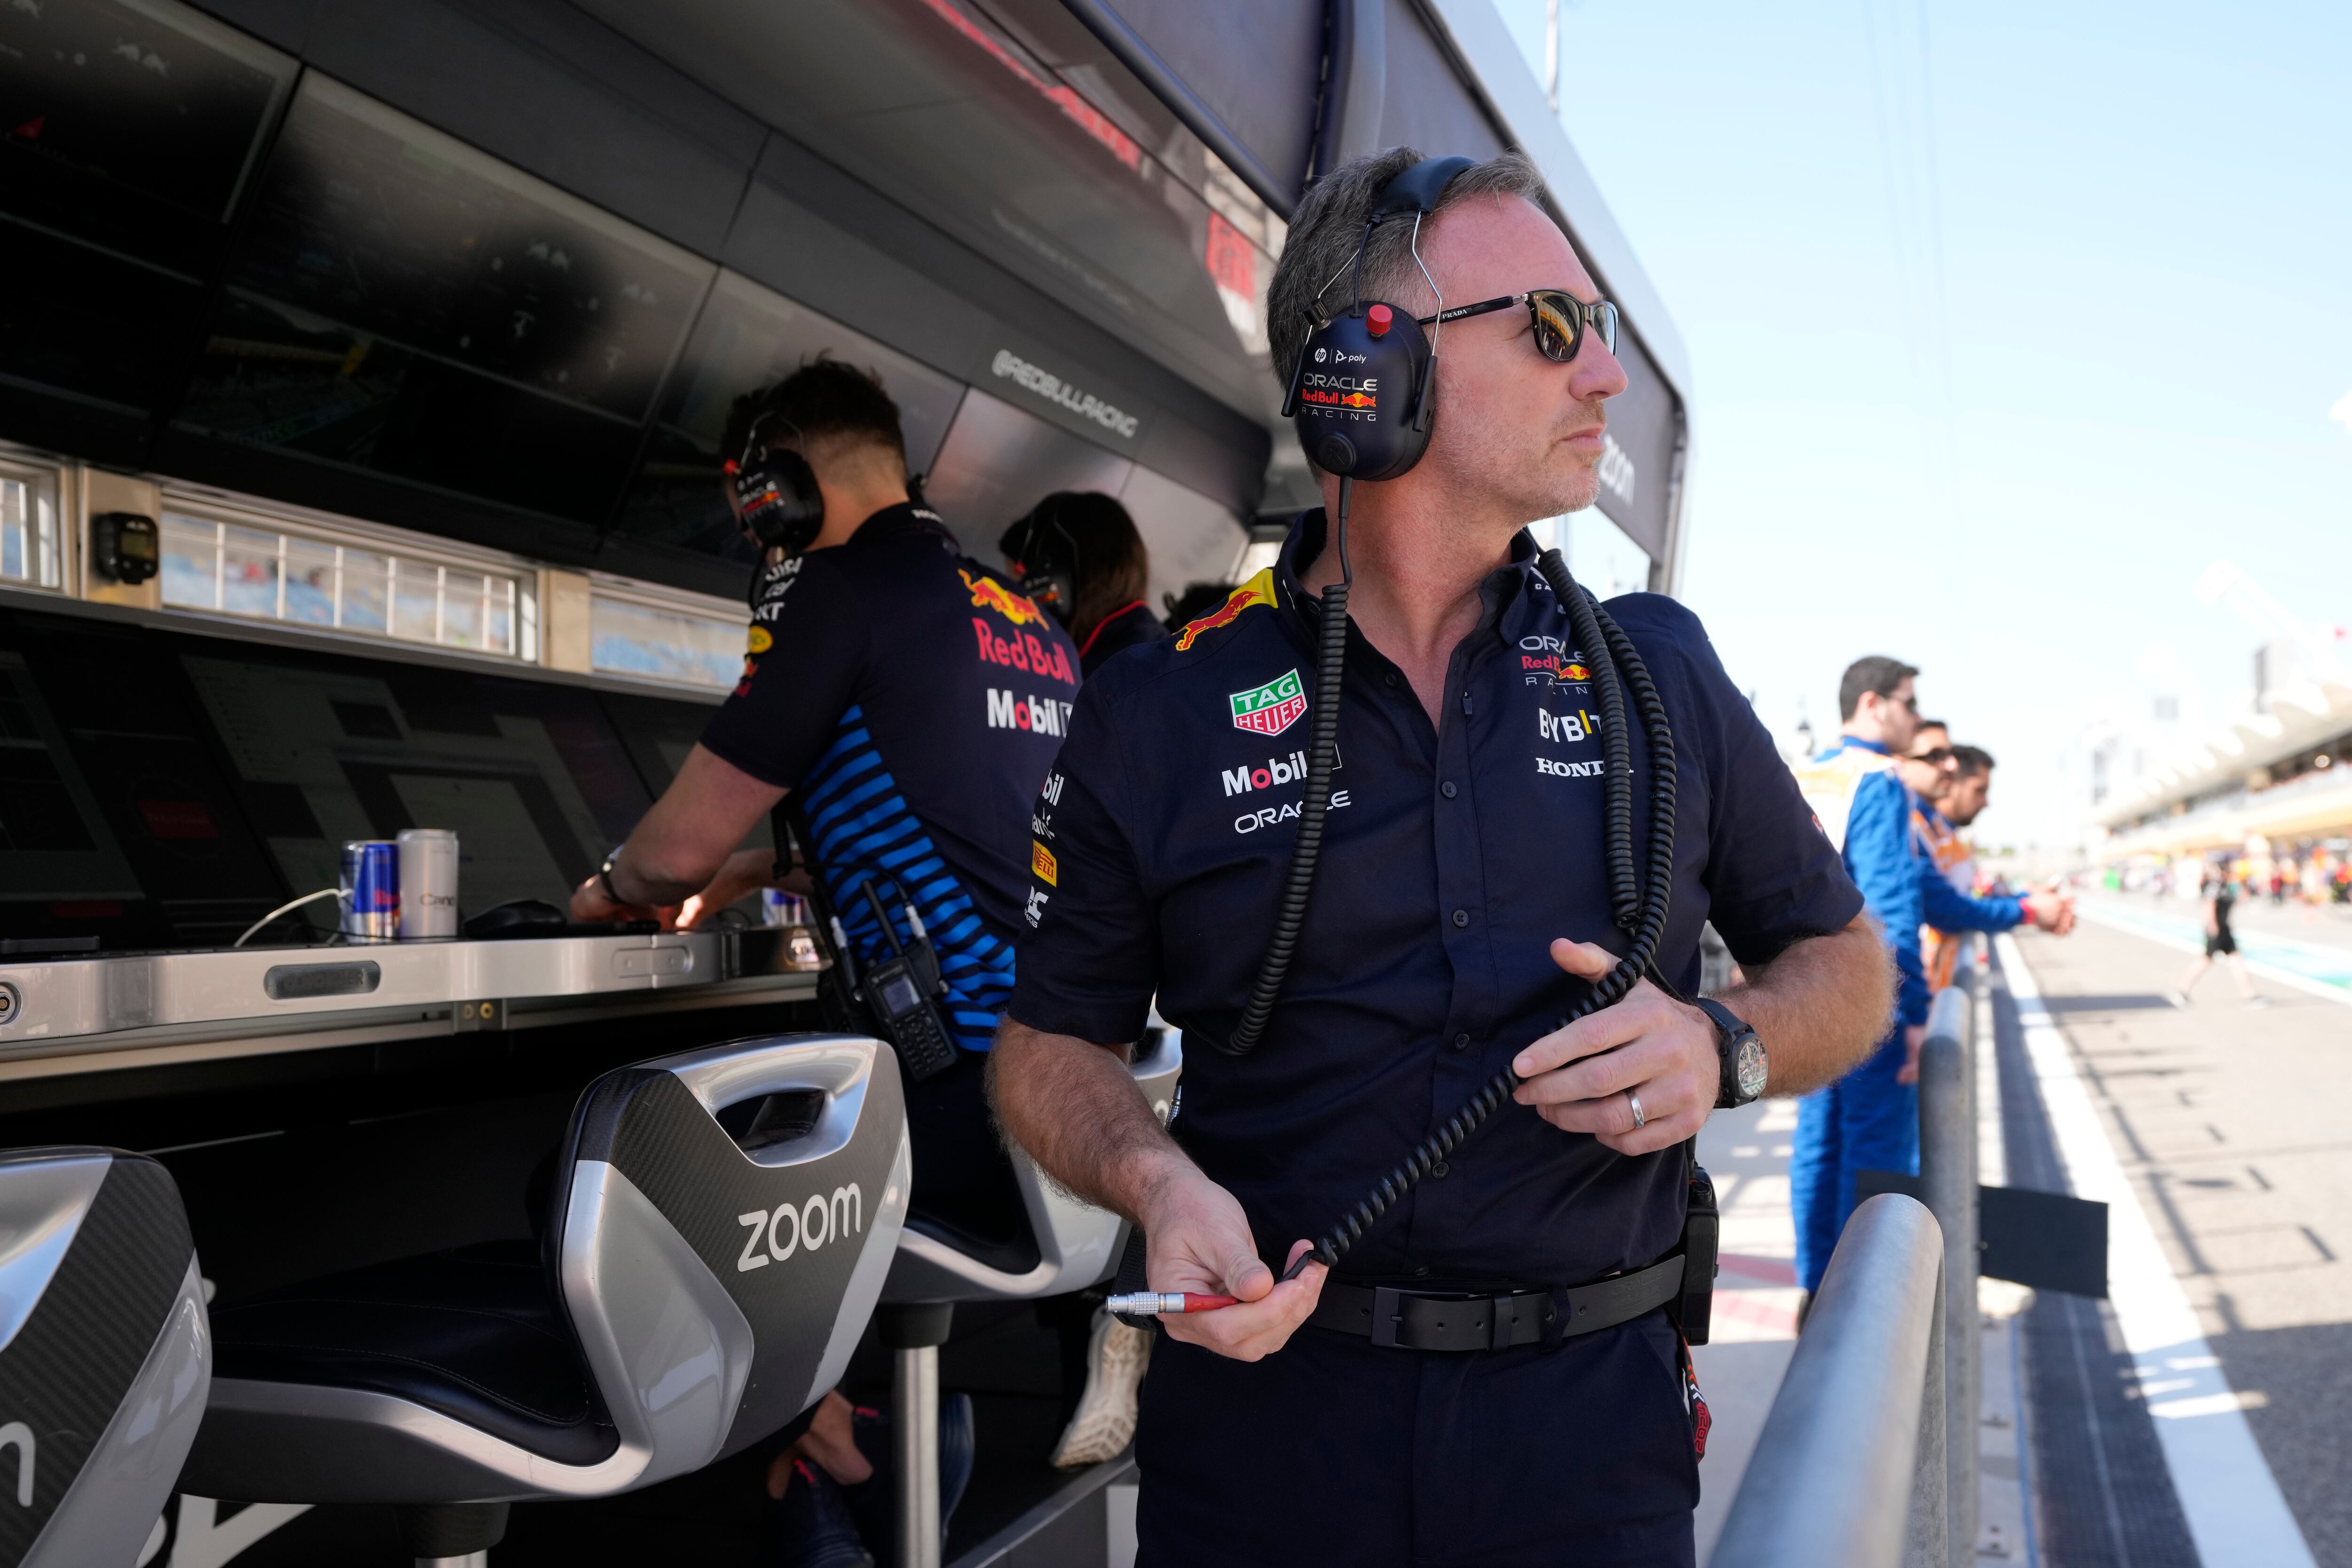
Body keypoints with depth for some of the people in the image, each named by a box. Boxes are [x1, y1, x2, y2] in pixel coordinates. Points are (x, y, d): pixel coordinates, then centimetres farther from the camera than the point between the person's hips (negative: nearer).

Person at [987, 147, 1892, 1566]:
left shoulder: (1660, 668, 2)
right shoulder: (1157, 716, -4)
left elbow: (1845, 965, 11)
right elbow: (1052, 1045, 4)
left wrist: (1722, 1051, -10)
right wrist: (1158, 1182, -16)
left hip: (1591, 1413, 2)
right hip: (1267, 1390, -1)